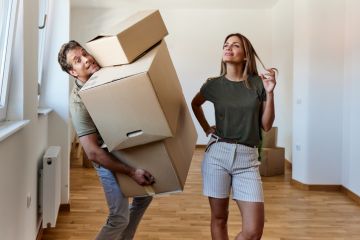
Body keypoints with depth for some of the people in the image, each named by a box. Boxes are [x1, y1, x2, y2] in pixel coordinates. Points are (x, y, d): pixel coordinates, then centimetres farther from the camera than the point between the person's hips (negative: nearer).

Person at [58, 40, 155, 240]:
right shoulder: (78, 102, -27)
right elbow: (93, 153, -30)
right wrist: (131, 172, -29)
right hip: (110, 160, -7)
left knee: (145, 195, 21)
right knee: (119, 218, -4)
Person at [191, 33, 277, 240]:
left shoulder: (258, 83, 2)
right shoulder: (214, 85, 3)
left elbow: (266, 125, 3)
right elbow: (195, 104, 24)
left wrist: (270, 93, -7)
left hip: (247, 158, 0)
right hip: (217, 154, 0)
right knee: (219, 218, 9)